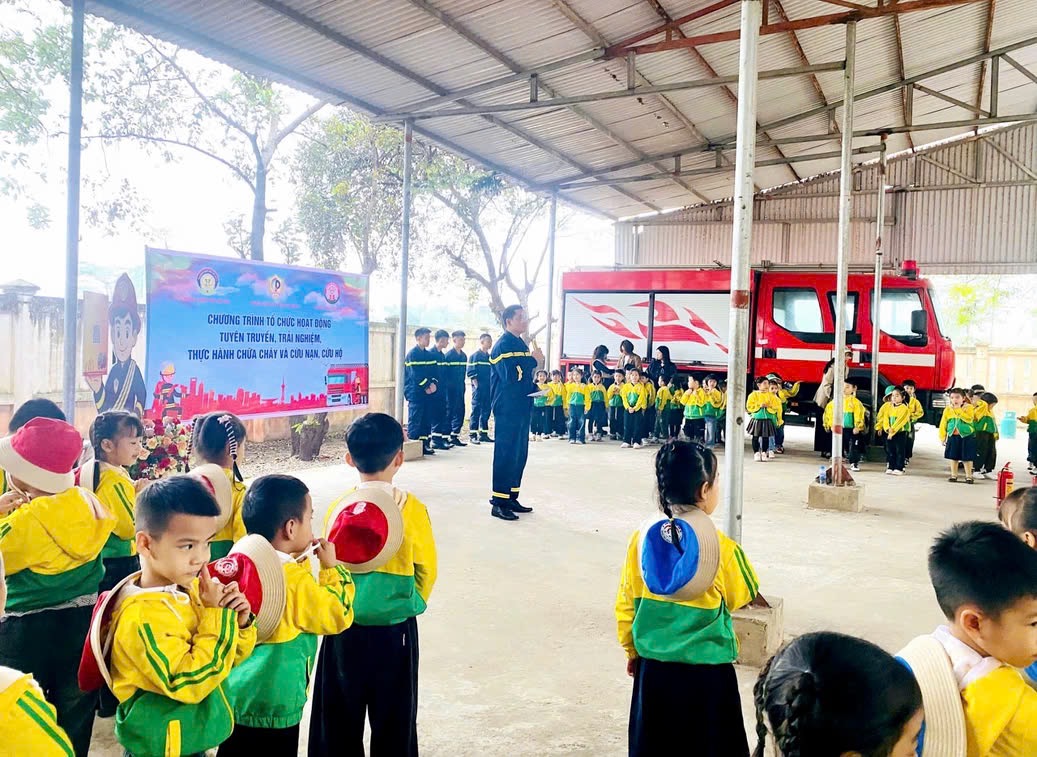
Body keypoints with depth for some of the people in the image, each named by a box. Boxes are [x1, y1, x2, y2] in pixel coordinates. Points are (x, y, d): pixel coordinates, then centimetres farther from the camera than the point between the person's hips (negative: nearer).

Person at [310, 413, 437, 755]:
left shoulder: (339, 506, -9)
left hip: (344, 628, 1)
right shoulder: (412, 508, -13)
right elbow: (427, 570, -2)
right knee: (394, 719, 14)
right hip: (395, 628, -1)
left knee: (340, 717, 16)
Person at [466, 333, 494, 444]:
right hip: (479, 388, -7)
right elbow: (471, 373, -10)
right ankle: (472, 435, -4)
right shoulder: (475, 356, -4)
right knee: (476, 410, -6)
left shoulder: (490, 357, 16)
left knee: (486, 411, 8)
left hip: (489, 389, 7)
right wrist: (476, 386, -15)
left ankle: (483, 434, 14)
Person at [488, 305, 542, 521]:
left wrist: (535, 389, 5)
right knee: (506, 455, -6)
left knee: (520, 454, 12)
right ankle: (498, 503, -1)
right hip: (507, 409, -9)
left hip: (521, 408, 9)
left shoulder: (521, 344, 17)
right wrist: (534, 360, -16)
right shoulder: (503, 345, -12)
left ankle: (511, 498, 21)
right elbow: (510, 375, -25)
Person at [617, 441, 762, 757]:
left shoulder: (642, 538, -8)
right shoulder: (723, 548, -17)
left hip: (653, 666, 3)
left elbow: (625, 605, 1)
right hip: (707, 671, -3)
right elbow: (739, 599, 2)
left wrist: (632, 651, 15)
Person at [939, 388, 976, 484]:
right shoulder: (948, 409, 2)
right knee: (953, 457, 10)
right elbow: (943, 424, 5)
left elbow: (969, 419, -24)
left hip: (966, 436, -3)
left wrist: (959, 410, -22)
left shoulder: (968, 407, -6)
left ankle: (968, 476, 11)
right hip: (953, 436, 3)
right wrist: (942, 437, 2)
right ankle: (954, 475, 20)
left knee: (967, 458, 1)